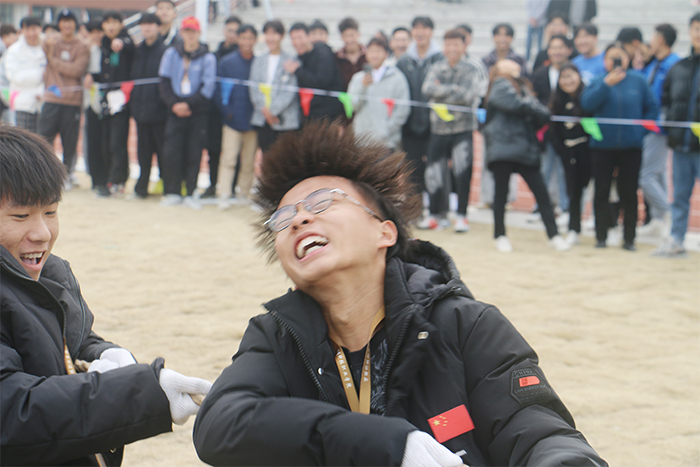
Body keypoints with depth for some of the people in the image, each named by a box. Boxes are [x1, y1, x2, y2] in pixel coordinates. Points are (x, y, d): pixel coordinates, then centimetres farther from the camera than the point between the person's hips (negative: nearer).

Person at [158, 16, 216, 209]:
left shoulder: (208, 58, 1)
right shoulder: (171, 54, 7)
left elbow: (208, 87, -5)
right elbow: (164, 83, 4)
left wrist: (188, 104, -12)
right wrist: (174, 104, -9)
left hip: (198, 113, -1)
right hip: (175, 112, 1)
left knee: (194, 154, -1)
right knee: (171, 153, -4)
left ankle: (190, 193, 7)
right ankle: (172, 192, 5)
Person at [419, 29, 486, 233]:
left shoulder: (472, 70, 0)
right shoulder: (436, 68, 8)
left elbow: (469, 95, -15)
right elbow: (427, 88, -8)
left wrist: (441, 93, -10)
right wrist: (454, 89, -15)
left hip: (463, 129, -3)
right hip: (438, 127, 3)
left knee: (463, 171, -8)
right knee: (434, 173, 5)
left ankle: (461, 216, 4)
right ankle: (437, 214, 19)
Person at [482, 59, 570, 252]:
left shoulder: (523, 87, 24)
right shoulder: (500, 85, 4)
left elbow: (542, 115, 13)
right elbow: (516, 105, -13)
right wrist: (535, 109, 1)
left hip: (526, 150, 6)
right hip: (503, 148, -6)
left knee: (541, 192, 0)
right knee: (501, 191, 1)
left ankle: (554, 235, 3)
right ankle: (500, 235, 13)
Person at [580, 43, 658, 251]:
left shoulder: (638, 81, 3)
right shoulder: (598, 82, 3)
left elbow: (652, 109, 7)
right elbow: (587, 104, -15)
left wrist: (641, 129, -6)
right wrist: (606, 84, -23)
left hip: (630, 146, 0)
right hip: (603, 146, 0)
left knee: (629, 193, 3)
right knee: (601, 192, 4)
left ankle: (629, 239, 9)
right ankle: (601, 236, 12)